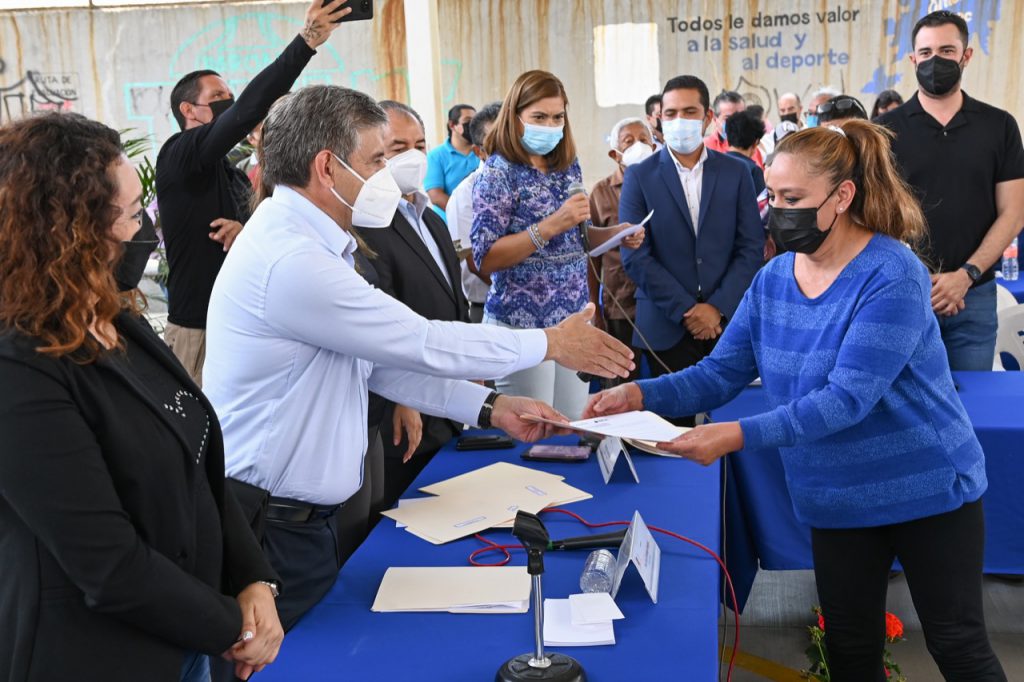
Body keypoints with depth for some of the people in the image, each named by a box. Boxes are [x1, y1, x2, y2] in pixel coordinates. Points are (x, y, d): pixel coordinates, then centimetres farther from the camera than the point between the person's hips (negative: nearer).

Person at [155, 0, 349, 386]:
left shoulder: (233, 174, 16)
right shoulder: (178, 156, -9)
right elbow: (246, 113, -23)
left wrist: (249, 232, -9)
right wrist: (306, 42, -27)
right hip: (198, 330, -7)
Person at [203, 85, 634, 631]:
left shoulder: (301, 243, 8)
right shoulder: (292, 261, -24)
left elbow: (382, 360, 11)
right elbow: (425, 347, -19)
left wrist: (489, 407, 8)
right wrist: (551, 343, -7)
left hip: (304, 517, 9)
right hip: (272, 526, -9)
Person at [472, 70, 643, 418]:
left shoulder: (569, 166, 9)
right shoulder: (499, 172, -9)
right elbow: (485, 260, -16)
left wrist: (616, 233, 0)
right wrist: (551, 225, -24)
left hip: (574, 317, 6)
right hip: (523, 322, -6)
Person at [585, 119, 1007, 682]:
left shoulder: (892, 275, -22)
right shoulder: (772, 279, -1)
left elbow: (847, 399, -30)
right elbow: (720, 373, -3)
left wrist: (737, 436, -39)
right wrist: (641, 395, -21)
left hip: (927, 488, -5)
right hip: (835, 501, 6)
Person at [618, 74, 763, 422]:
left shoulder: (736, 172, 7)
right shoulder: (640, 177, 2)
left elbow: (751, 248, 4)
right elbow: (636, 257, -4)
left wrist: (717, 308, -8)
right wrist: (687, 310, -9)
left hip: (726, 323, 1)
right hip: (666, 327, -1)